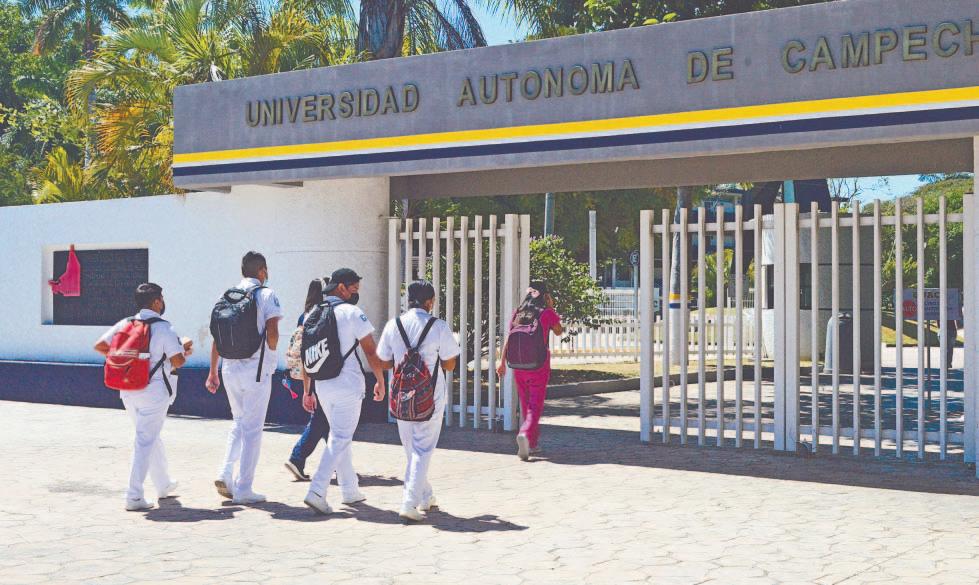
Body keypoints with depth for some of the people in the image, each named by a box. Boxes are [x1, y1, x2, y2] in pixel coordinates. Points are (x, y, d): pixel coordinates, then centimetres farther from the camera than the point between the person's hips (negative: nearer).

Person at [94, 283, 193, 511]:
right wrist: (185, 348, 7)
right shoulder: (163, 328, -12)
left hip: (128, 391, 7)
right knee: (145, 442, -4)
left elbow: (99, 346, 5)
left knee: (151, 437, 21)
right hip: (154, 391, -6)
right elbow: (177, 361, -14)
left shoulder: (125, 324, 5)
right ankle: (134, 496, -9)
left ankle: (164, 485, 34)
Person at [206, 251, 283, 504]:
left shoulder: (227, 296, 9)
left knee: (239, 423, 21)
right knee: (252, 429, 2)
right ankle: (243, 489, 3)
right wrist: (268, 356, 5)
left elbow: (216, 337, 9)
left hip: (230, 369, 5)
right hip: (257, 370, -5)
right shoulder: (266, 294, -6)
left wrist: (213, 371, 14)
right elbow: (272, 333, -15)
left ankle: (226, 474, 6)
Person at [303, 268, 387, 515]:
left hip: (322, 386, 7)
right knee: (341, 438, -4)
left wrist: (307, 390, 15)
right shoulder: (352, 313, -8)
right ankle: (317, 491, -15)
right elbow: (371, 351, -8)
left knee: (338, 436, 19)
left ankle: (350, 490, 24)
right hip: (348, 384, -6)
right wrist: (380, 381, 3)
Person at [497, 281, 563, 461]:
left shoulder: (517, 314, 7)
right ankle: (525, 434, -28)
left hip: (519, 366, 4)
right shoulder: (547, 313, -5)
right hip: (539, 365, -4)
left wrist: (502, 362, 8)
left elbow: (508, 339, 4)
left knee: (526, 405, 16)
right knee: (536, 405, -3)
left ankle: (533, 444, 23)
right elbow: (558, 332, 11)